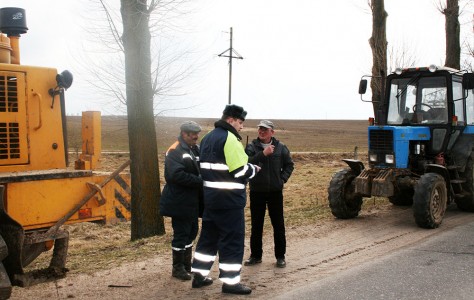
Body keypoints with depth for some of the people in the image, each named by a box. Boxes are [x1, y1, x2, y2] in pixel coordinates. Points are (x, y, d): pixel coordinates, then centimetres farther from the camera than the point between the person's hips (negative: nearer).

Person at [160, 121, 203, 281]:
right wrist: (199, 181, -22)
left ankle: (187, 265, 28)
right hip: (179, 201, -8)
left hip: (192, 200, 8)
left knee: (191, 232, 15)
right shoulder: (175, 151, -14)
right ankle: (178, 268, 12)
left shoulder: (197, 149, 11)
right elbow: (176, 175, -26)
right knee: (181, 234, -1)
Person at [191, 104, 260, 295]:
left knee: (209, 236, 16)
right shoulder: (229, 138, -15)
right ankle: (230, 282, 3)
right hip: (229, 199, -9)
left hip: (211, 196, 9)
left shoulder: (208, 138, 14)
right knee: (232, 239, -1)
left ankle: (199, 275, 22)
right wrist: (254, 169, 1)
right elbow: (241, 170, -19)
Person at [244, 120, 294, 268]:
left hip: (275, 191, 0)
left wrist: (283, 178, -3)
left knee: (278, 225, 6)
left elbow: (289, 164, 11)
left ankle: (280, 256, 17)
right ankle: (255, 255, 22)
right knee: (256, 225, 10)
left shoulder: (281, 147, 1)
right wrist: (263, 154, -27)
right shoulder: (251, 147, -3)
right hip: (257, 191, 0)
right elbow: (247, 163, -19)